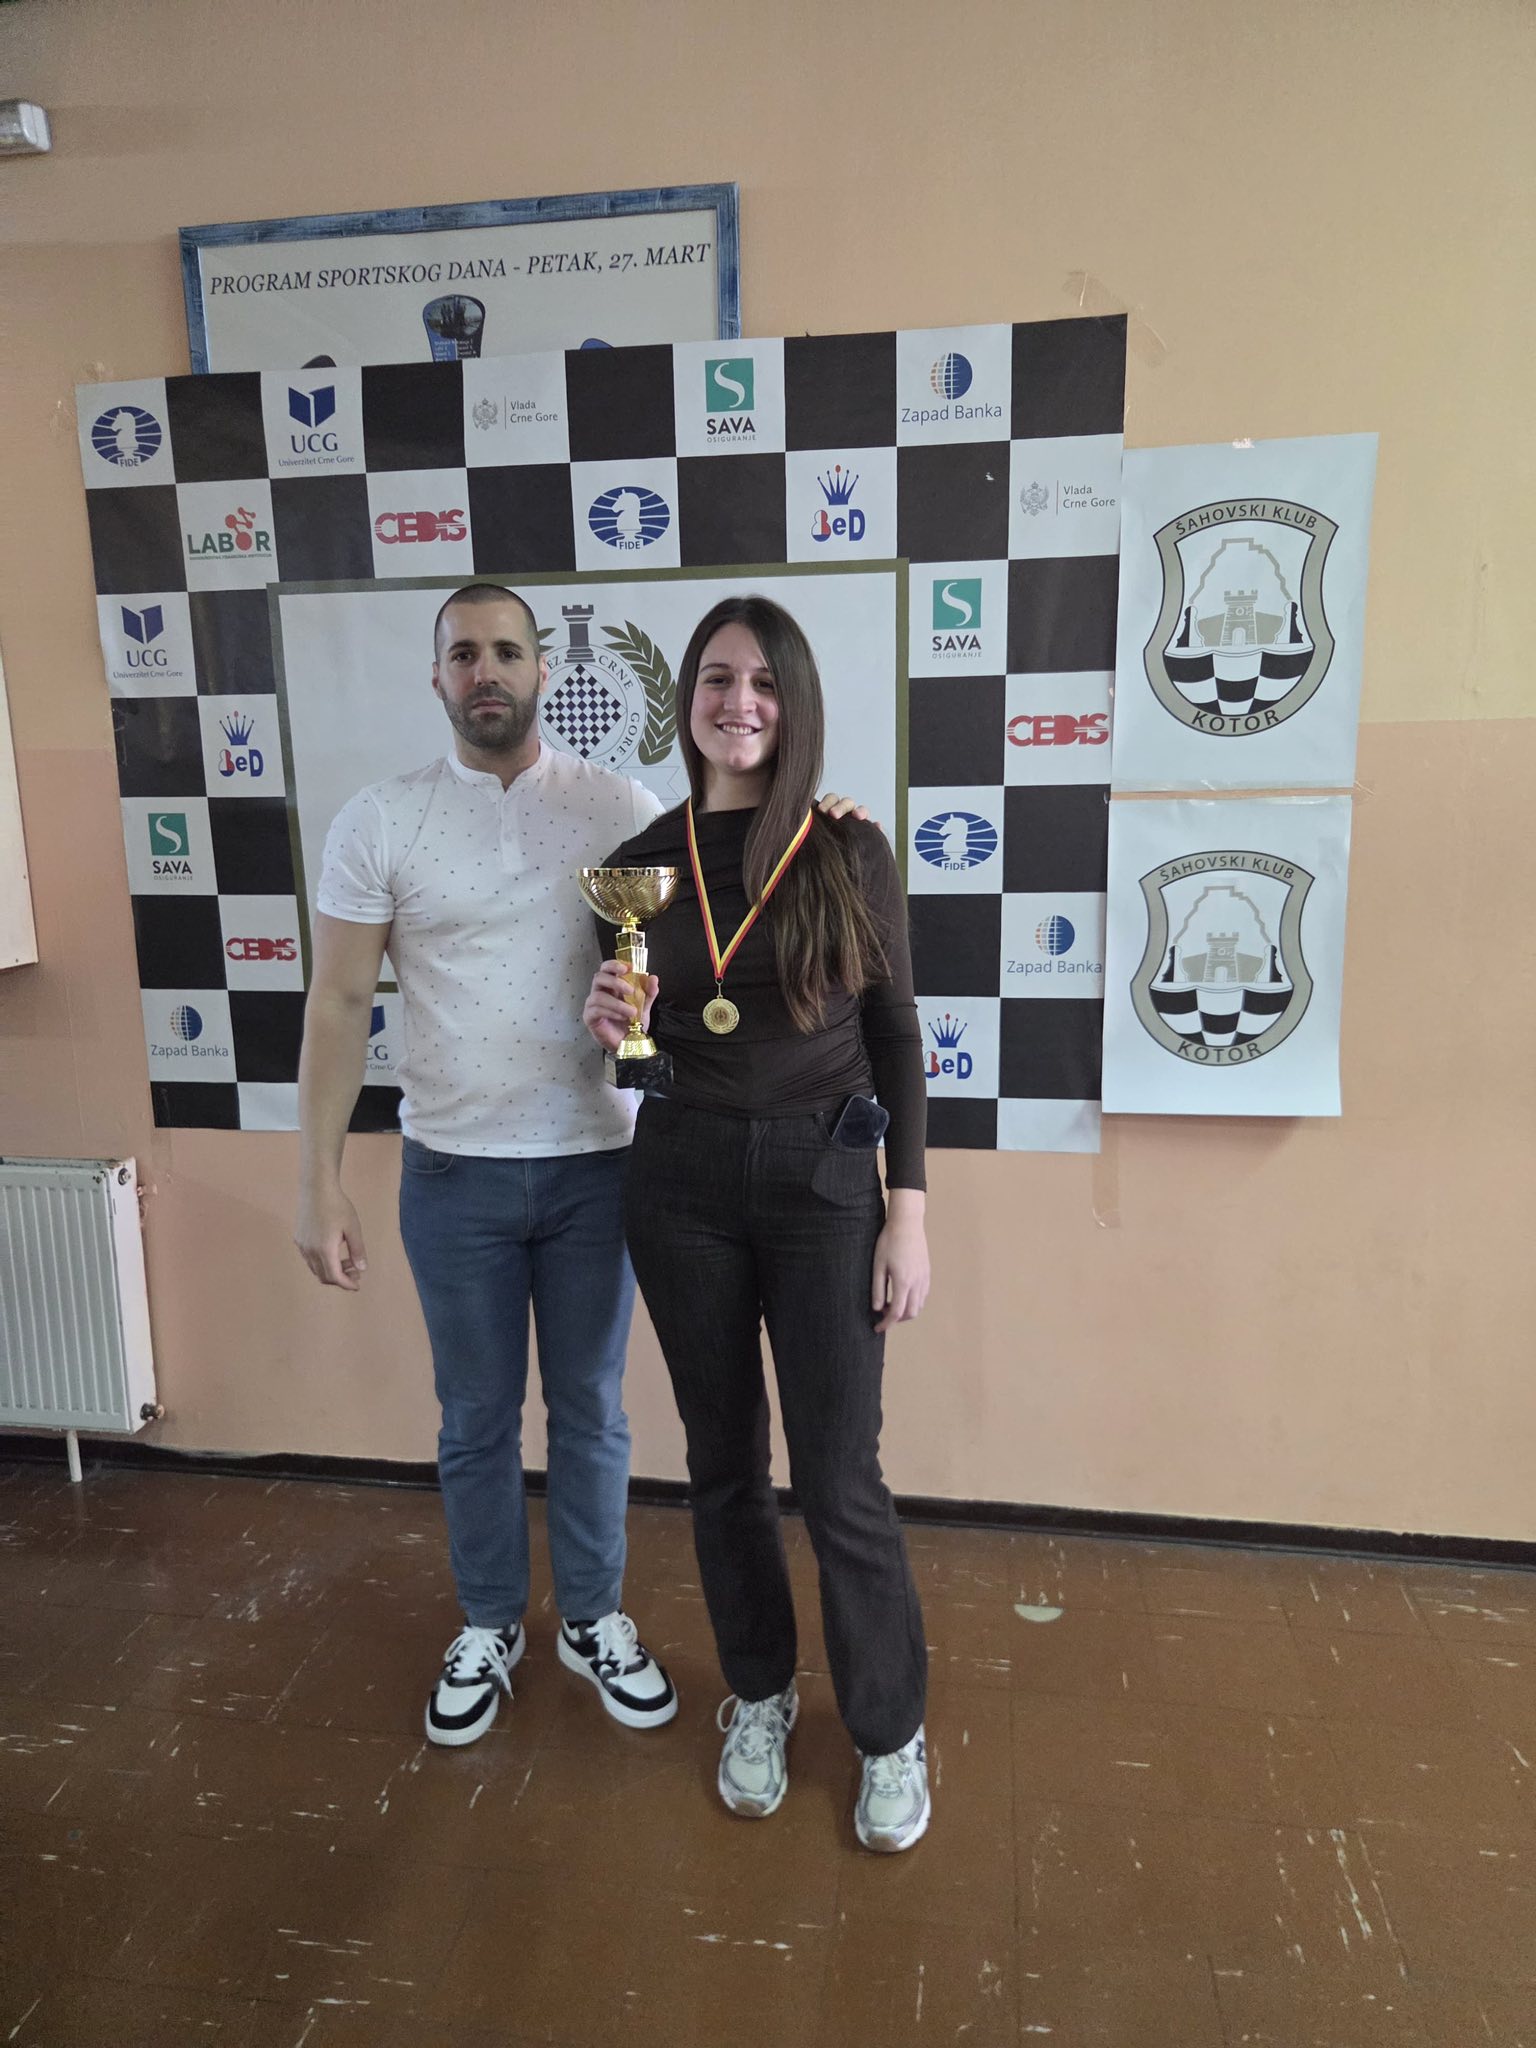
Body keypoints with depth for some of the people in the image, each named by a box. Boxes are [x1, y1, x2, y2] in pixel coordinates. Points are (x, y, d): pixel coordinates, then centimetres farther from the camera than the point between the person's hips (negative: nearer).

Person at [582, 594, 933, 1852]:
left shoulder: (850, 856, -5)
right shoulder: (644, 862, 2)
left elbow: (897, 1044, -3)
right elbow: (640, 1048, 10)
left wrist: (909, 1214, -6)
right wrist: (613, 1029, -13)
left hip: (824, 1180, -3)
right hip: (683, 1182, 3)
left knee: (840, 1484, 2)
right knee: (724, 1463, 15)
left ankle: (891, 1730, 28)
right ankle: (760, 1697, 39)